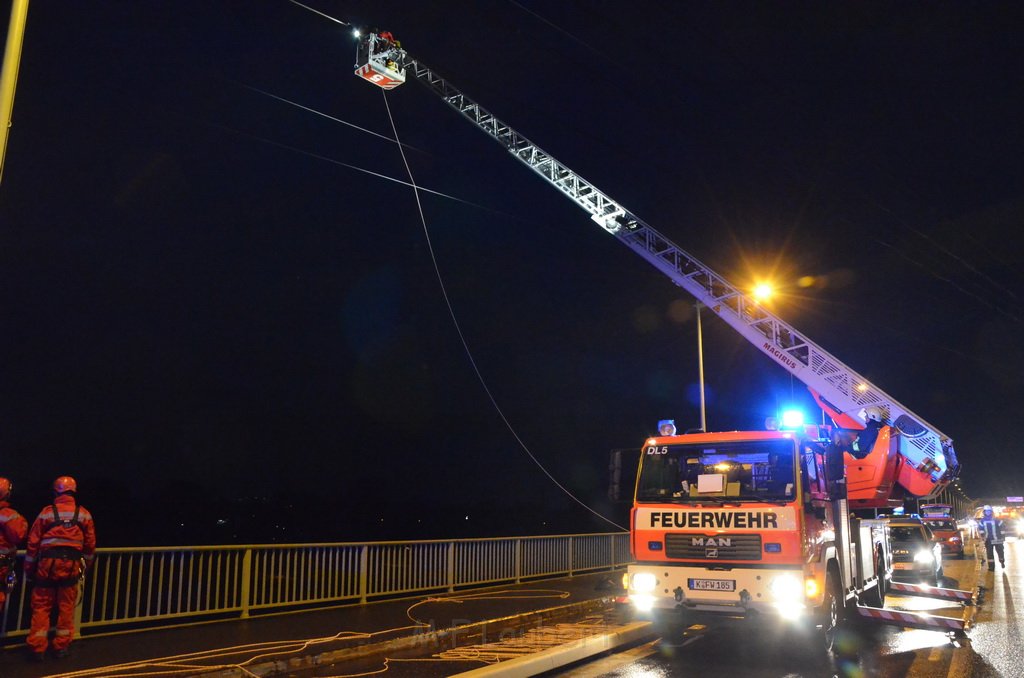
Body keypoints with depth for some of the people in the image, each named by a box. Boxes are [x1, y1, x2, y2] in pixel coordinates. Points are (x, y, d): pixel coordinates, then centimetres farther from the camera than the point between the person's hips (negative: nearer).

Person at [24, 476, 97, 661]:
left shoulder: (47, 512, 0)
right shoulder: (84, 514, 5)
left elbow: (33, 543, 0)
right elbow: (90, 544, 8)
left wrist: (29, 568, 8)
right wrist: (85, 566, 20)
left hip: (48, 563, -1)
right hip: (71, 564, 1)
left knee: (41, 606, 9)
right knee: (66, 606, 10)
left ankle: (37, 648, 9)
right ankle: (61, 646, 15)